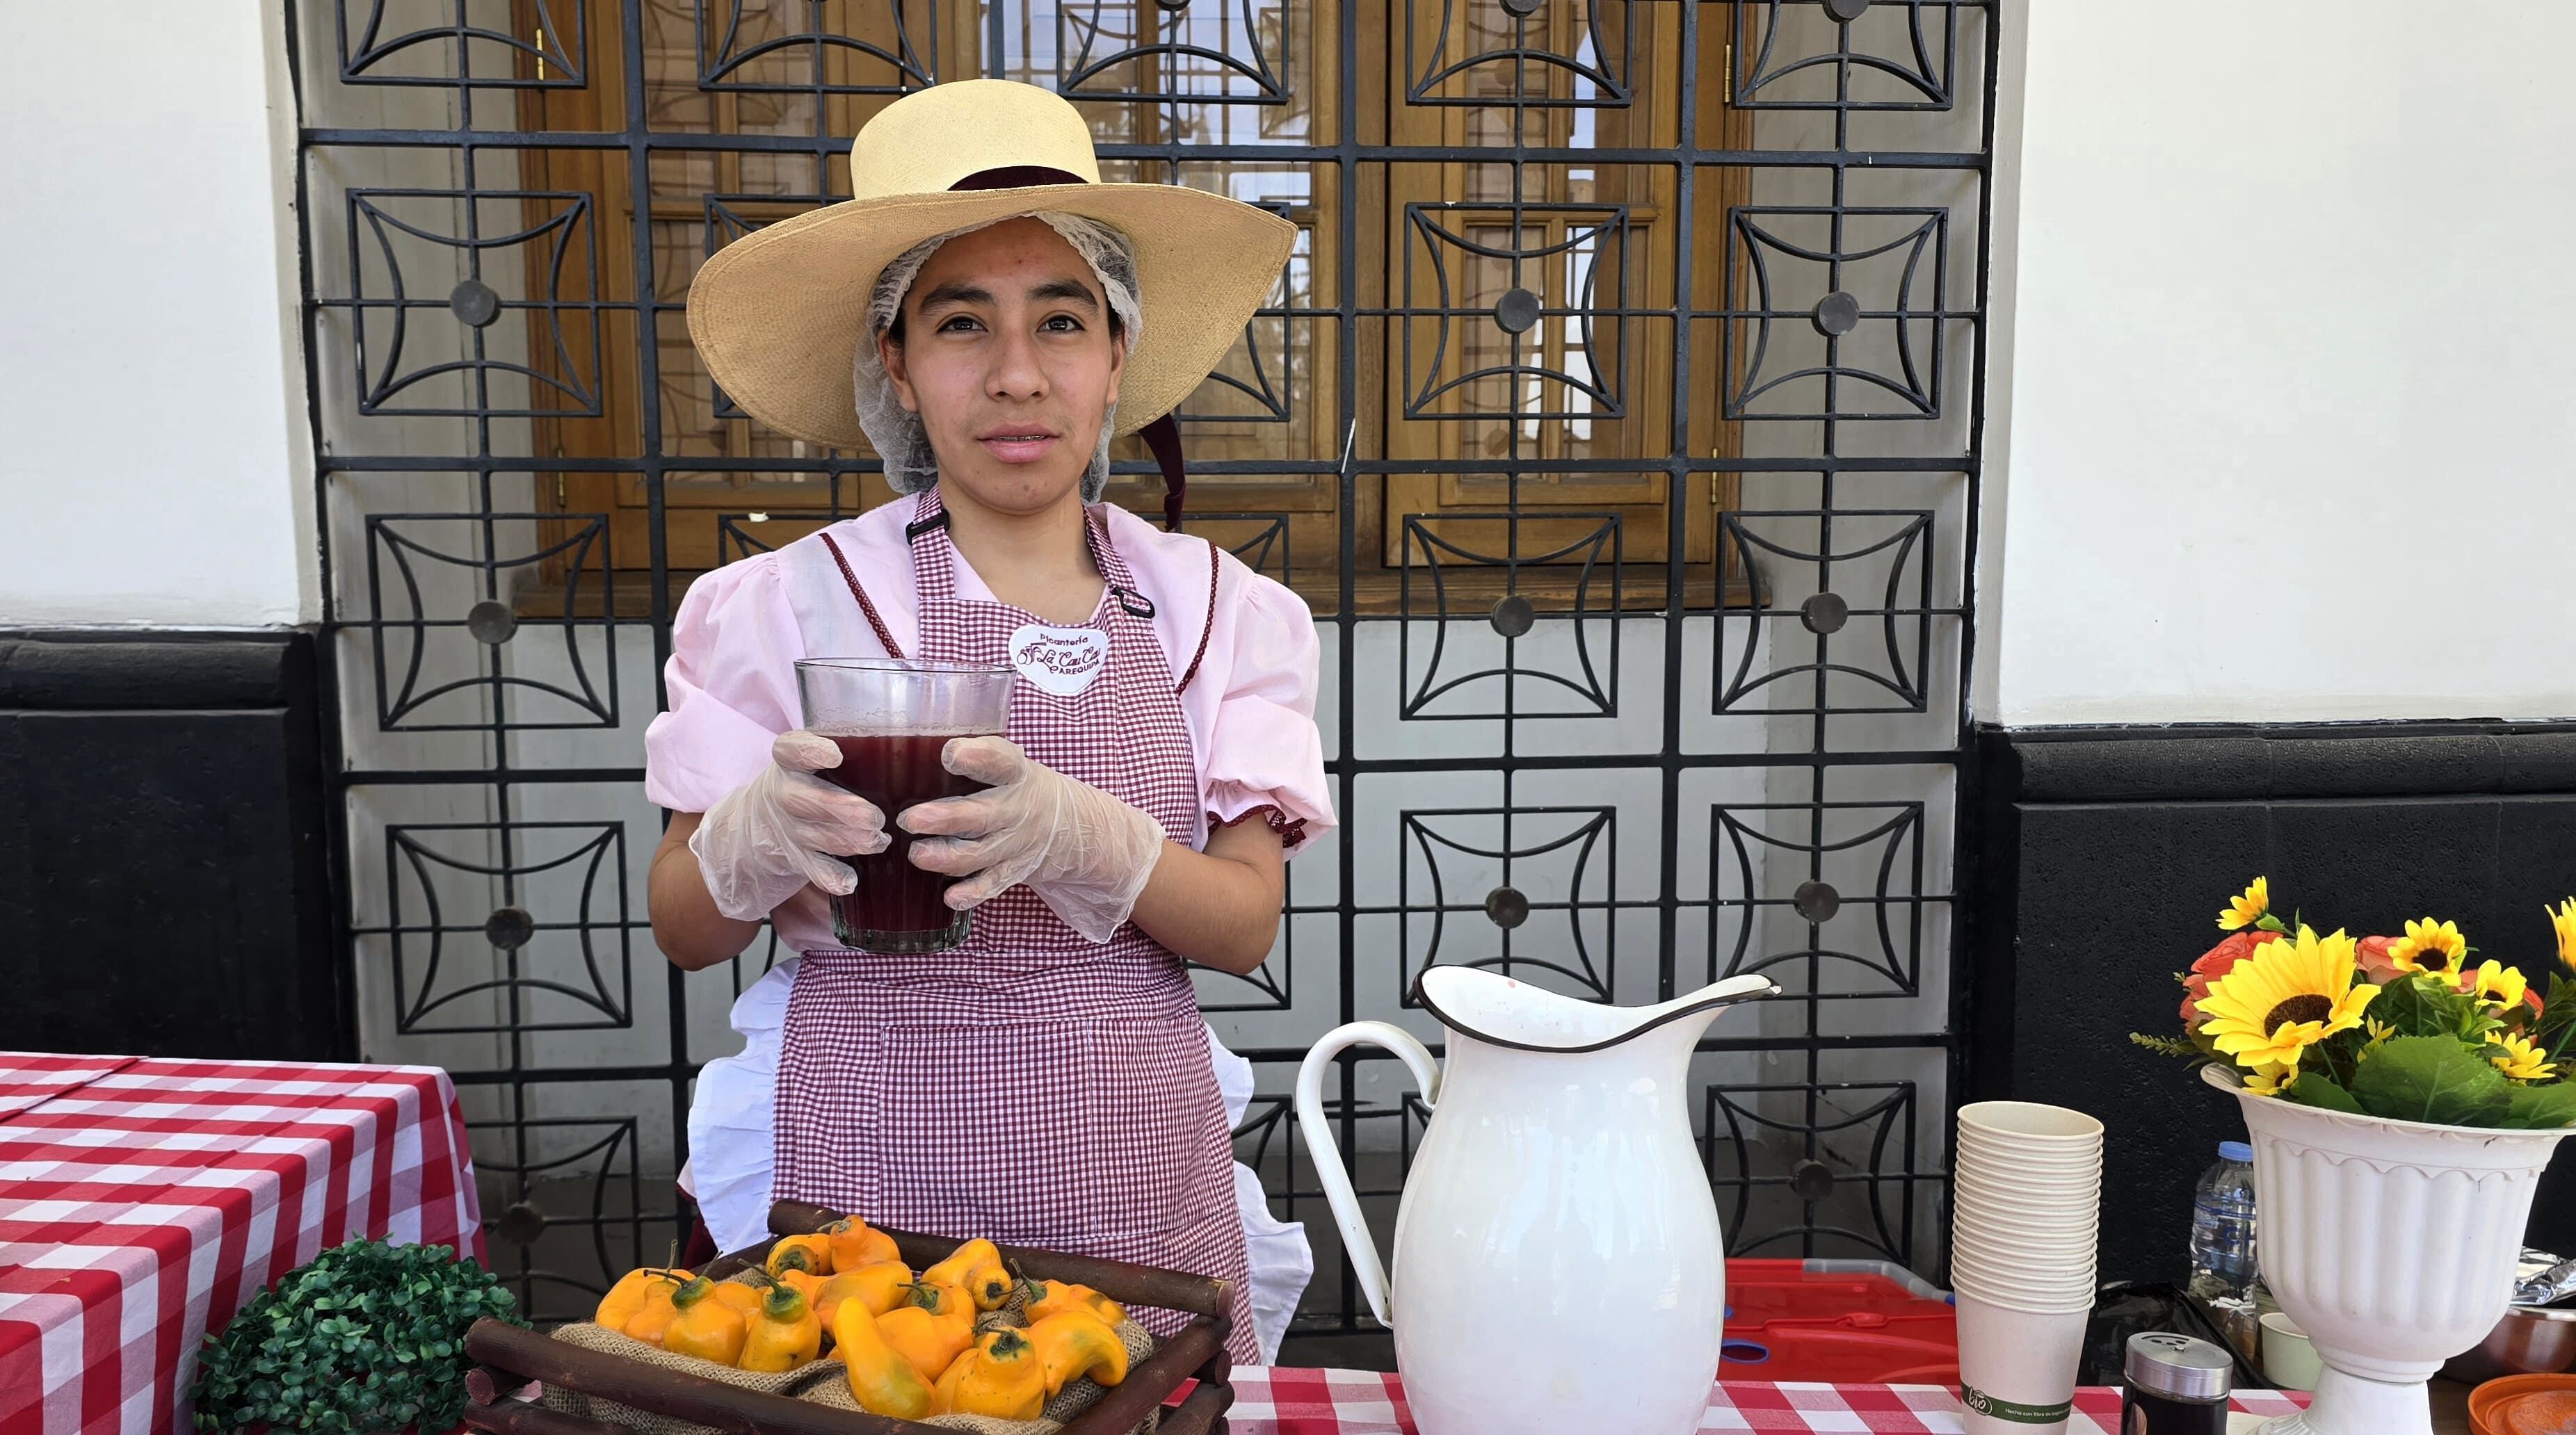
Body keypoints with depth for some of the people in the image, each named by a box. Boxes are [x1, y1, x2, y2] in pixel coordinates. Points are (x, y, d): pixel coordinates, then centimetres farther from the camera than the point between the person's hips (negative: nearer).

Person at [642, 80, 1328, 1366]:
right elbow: (682, 929, -1)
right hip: (874, 1189, -1)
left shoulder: (1212, 608, 0)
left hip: (1143, 1193, 2)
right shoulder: (794, 605, -5)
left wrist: (1078, 837, -23)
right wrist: (760, 835, -22)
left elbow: (1247, 924, -5)